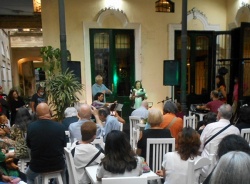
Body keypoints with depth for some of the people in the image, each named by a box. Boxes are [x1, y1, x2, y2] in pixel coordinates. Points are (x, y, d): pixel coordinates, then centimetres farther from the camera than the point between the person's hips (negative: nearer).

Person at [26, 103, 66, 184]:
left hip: (37, 166, 0)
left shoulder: (31, 127, -17)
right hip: (58, 165, 0)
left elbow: (28, 145, 2)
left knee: (28, 176, 35)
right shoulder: (60, 126, -18)